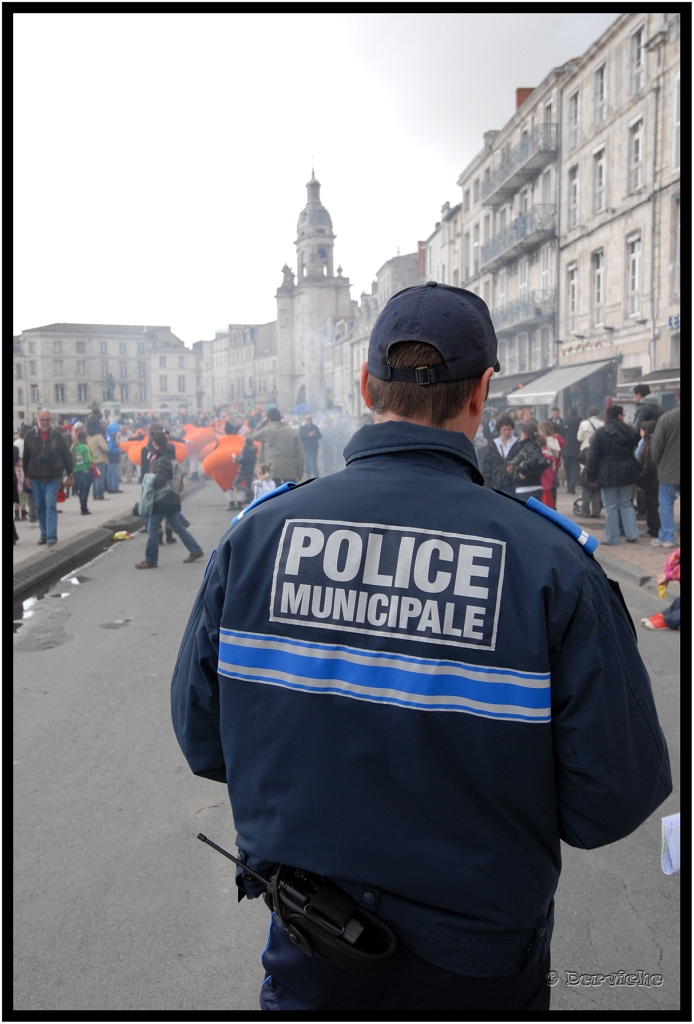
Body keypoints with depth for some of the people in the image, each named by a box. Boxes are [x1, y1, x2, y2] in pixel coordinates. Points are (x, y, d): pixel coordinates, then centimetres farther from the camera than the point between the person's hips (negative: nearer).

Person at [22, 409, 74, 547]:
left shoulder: (58, 436, -3)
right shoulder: (30, 436, 1)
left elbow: (66, 456, 2)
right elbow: (26, 458, 7)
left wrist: (69, 475, 3)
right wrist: (26, 476, 4)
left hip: (53, 478, -3)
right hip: (36, 479, 3)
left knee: (51, 506, -10)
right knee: (40, 508, 11)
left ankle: (51, 537, -11)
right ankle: (44, 534, 25)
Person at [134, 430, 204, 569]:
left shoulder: (163, 459, -17)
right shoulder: (168, 456, 13)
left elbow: (158, 481, -23)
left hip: (162, 499, -10)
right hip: (171, 499, 10)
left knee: (152, 529, -3)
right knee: (177, 527, 16)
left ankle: (151, 560, 3)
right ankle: (196, 550, 19)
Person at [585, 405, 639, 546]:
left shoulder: (600, 433, -9)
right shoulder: (630, 431, 0)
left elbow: (593, 456, -9)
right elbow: (634, 448, 11)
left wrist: (591, 476, -3)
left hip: (607, 475, -4)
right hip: (626, 472, 4)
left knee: (610, 507, 2)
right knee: (626, 504, 15)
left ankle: (612, 538, 5)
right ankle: (632, 535, 14)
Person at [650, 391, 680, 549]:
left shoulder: (666, 418, -12)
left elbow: (656, 446, -8)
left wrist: (659, 462, 9)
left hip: (669, 469, -2)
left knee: (666, 503, 7)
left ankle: (666, 537, 11)